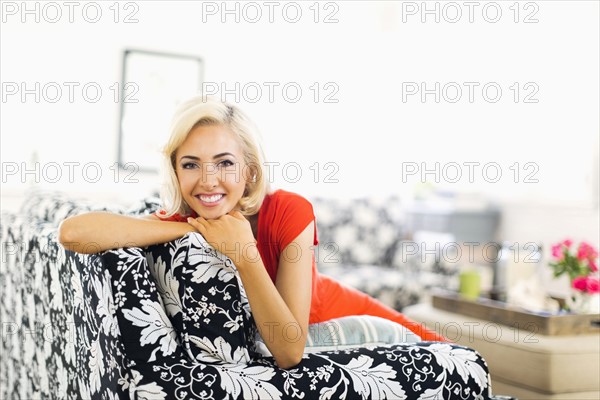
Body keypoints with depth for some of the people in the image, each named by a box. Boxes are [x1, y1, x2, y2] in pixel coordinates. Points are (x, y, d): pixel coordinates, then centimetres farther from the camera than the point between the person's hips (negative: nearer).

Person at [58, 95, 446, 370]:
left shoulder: (290, 212, -32)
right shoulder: (180, 225, -24)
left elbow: (291, 352, -35)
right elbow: (73, 232, -42)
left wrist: (245, 255, -44)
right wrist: (192, 228, -38)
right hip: (250, 339, 1)